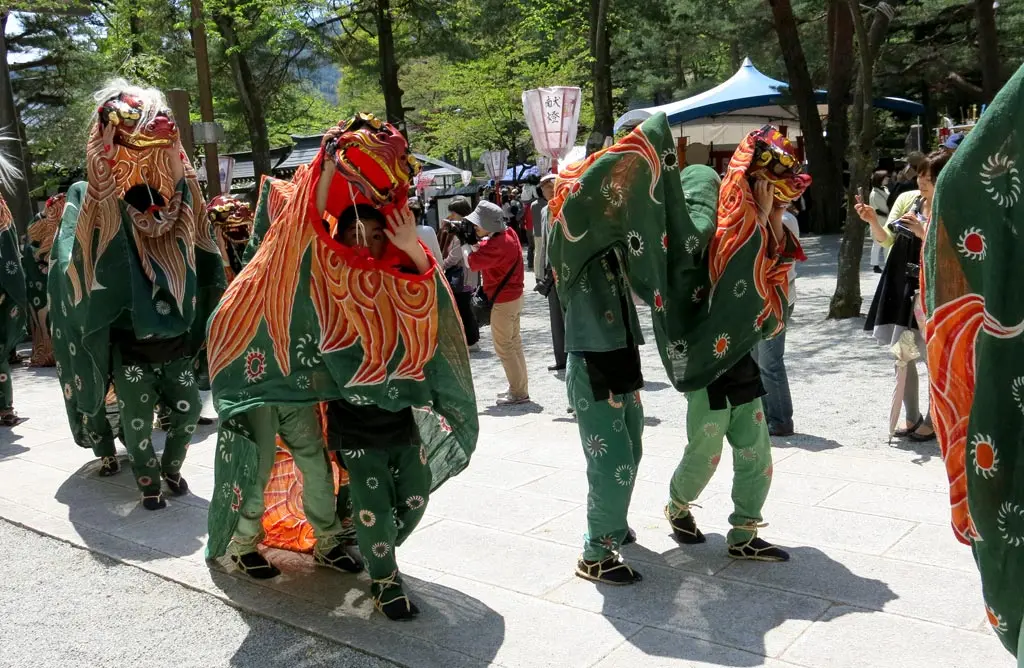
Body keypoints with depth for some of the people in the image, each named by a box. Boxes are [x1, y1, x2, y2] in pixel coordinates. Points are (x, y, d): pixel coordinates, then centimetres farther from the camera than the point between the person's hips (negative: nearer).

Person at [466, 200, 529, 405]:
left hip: (503, 300, -10)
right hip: (513, 296, 10)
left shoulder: (498, 244, -27)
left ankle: (518, 392, 3)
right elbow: (488, 252, 10)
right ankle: (520, 388, 25)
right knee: (514, 343, 17)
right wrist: (478, 241, -6)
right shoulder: (508, 233, 4)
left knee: (504, 346, -1)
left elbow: (474, 262, -29)